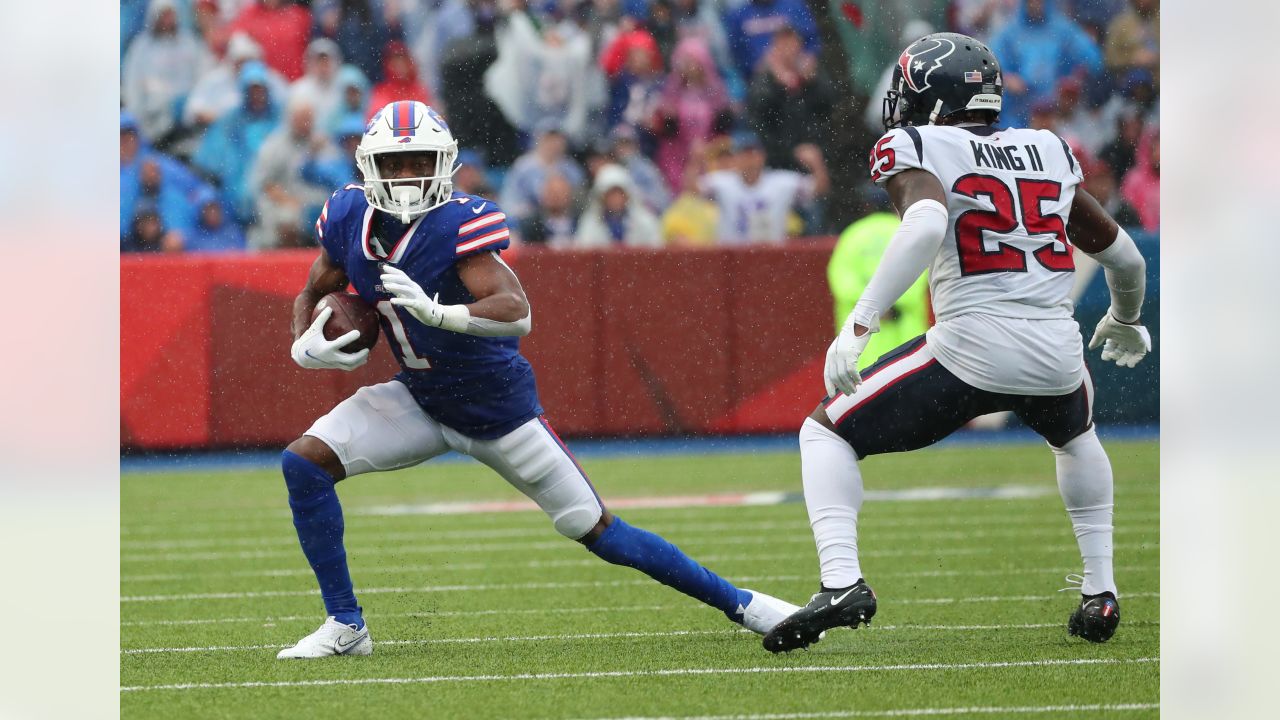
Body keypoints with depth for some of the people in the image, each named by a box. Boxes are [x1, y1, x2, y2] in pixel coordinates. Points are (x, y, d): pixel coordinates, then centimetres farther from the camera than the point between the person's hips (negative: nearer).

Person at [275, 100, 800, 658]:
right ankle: (346, 626, -2)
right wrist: (306, 347, -12)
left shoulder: (458, 224, -25)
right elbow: (313, 296, 9)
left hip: (495, 403, -5)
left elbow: (517, 312, -36)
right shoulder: (348, 219, -8)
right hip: (420, 399, 5)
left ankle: (740, 603, 17)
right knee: (305, 462, -13)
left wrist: (435, 312, -50)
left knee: (596, 531, 1)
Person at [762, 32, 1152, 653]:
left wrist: (860, 322, -23)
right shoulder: (1049, 153, 19)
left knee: (826, 433, 12)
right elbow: (1124, 257, 27)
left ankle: (842, 582, -8)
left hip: (972, 346, -5)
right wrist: (1125, 321, 48)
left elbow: (926, 223, -20)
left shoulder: (915, 149, 3)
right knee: (1075, 435, 39)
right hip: (1057, 349, 5)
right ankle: (1099, 594, 31)